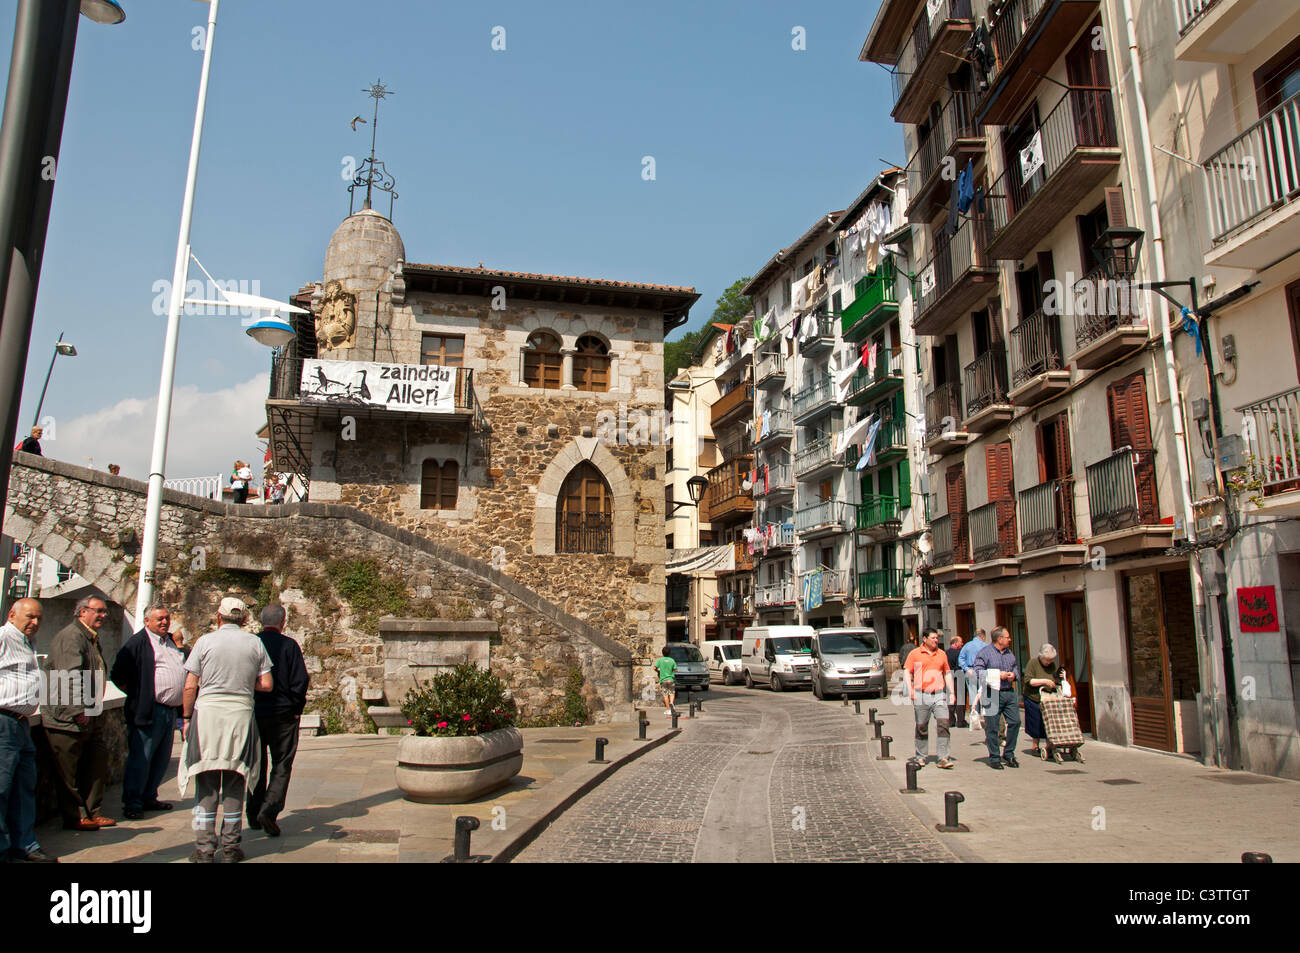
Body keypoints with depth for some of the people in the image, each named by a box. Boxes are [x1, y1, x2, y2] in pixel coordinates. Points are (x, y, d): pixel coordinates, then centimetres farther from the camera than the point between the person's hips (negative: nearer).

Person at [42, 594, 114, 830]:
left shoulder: (92, 639, 18)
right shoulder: (71, 637, -14)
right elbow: (71, 677, -22)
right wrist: (79, 711, -22)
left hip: (89, 717, 10)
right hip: (68, 719, -10)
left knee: (97, 762, 11)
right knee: (68, 772, 2)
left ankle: (92, 812, 21)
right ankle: (75, 817, 11)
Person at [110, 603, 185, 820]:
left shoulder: (171, 641, 17)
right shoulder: (138, 643, -6)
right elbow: (118, 675, -9)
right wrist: (137, 694, -6)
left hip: (171, 711, 7)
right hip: (149, 711, -7)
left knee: (162, 759, 13)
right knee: (140, 759, -2)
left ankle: (149, 798, 24)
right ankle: (131, 804, 7)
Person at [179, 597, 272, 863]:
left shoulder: (205, 641, 0)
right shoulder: (255, 643, 3)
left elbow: (190, 686, -2)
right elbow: (266, 685, 2)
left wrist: (187, 718, 9)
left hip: (207, 712, -1)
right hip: (241, 714, 1)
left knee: (206, 783, 6)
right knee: (235, 783, 9)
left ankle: (204, 848, 7)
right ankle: (230, 846, 13)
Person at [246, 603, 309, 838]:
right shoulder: (289, 645, -9)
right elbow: (300, 681, -11)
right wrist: (296, 708, 1)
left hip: (252, 713, 3)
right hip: (282, 715, -3)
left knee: (256, 765, 15)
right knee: (282, 765, 5)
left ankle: (254, 814, 22)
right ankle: (269, 810, -10)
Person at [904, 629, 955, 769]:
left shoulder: (942, 654, 14)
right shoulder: (915, 654, 5)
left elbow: (947, 673, 20)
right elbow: (907, 672, 3)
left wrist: (951, 692, 12)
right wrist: (910, 689, -11)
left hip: (939, 695, 2)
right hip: (921, 696, -2)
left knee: (943, 725, -10)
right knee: (921, 727, 5)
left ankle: (943, 758, -8)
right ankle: (921, 756, 18)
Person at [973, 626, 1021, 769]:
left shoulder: (1010, 653, 15)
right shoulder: (985, 652, -6)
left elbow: (1016, 666, 25)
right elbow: (978, 672, -13)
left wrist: (1014, 674, 2)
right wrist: (998, 675, -16)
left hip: (1010, 693, 6)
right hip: (992, 694, -6)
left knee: (1015, 722, 2)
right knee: (992, 726, -2)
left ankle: (1008, 754, 19)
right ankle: (994, 758, 10)